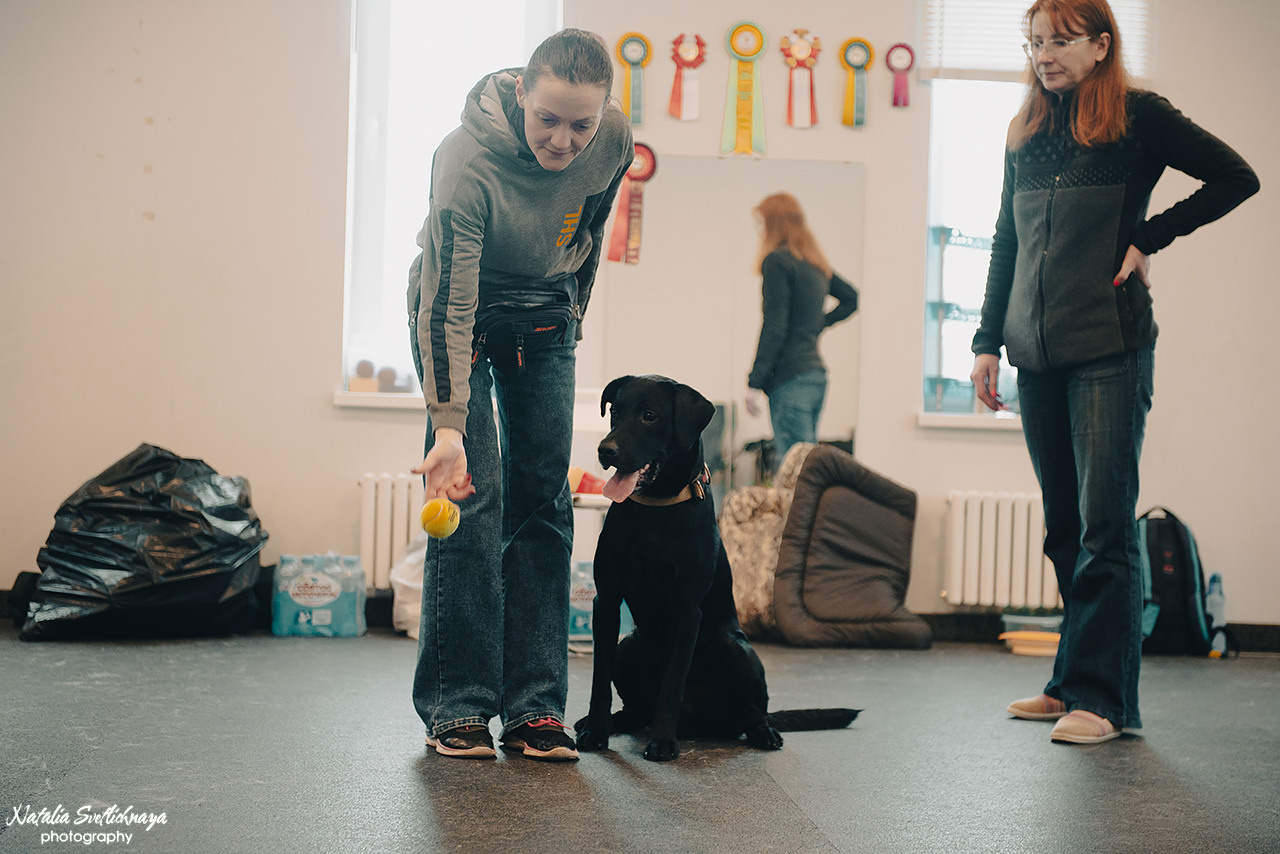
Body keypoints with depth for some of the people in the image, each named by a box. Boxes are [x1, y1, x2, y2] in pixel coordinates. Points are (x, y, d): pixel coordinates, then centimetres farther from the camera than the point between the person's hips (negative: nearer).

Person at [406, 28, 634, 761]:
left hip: (545, 319, 4)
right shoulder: (469, 160, -33)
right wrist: (448, 425, -41)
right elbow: (449, 303, -35)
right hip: (458, 312, -4)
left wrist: (573, 316, 12)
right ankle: (459, 707, -5)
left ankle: (535, 707, 2)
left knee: (543, 501, -1)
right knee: (471, 494, -12)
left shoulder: (614, 143, -19)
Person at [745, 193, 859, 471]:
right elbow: (851, 298, 29)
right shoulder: (816, 263, 15)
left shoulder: (777, 261, -9)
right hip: (816, 373, 8)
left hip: (790, 377, -8)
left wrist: (754, 383, -14)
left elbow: (774, 328, -15)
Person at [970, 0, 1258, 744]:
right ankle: (1073, 680, 17)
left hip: (1111, 350, -5)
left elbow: (1236, 178, -1)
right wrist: (989, 340, 14)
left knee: (1104, 525, -7)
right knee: (1064, 528, 9)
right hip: (1038, 355, 6)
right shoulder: (1026, 133, 16)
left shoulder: (1137, 117, 0)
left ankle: (1104, 698, -4)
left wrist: (1149, 238, -5)